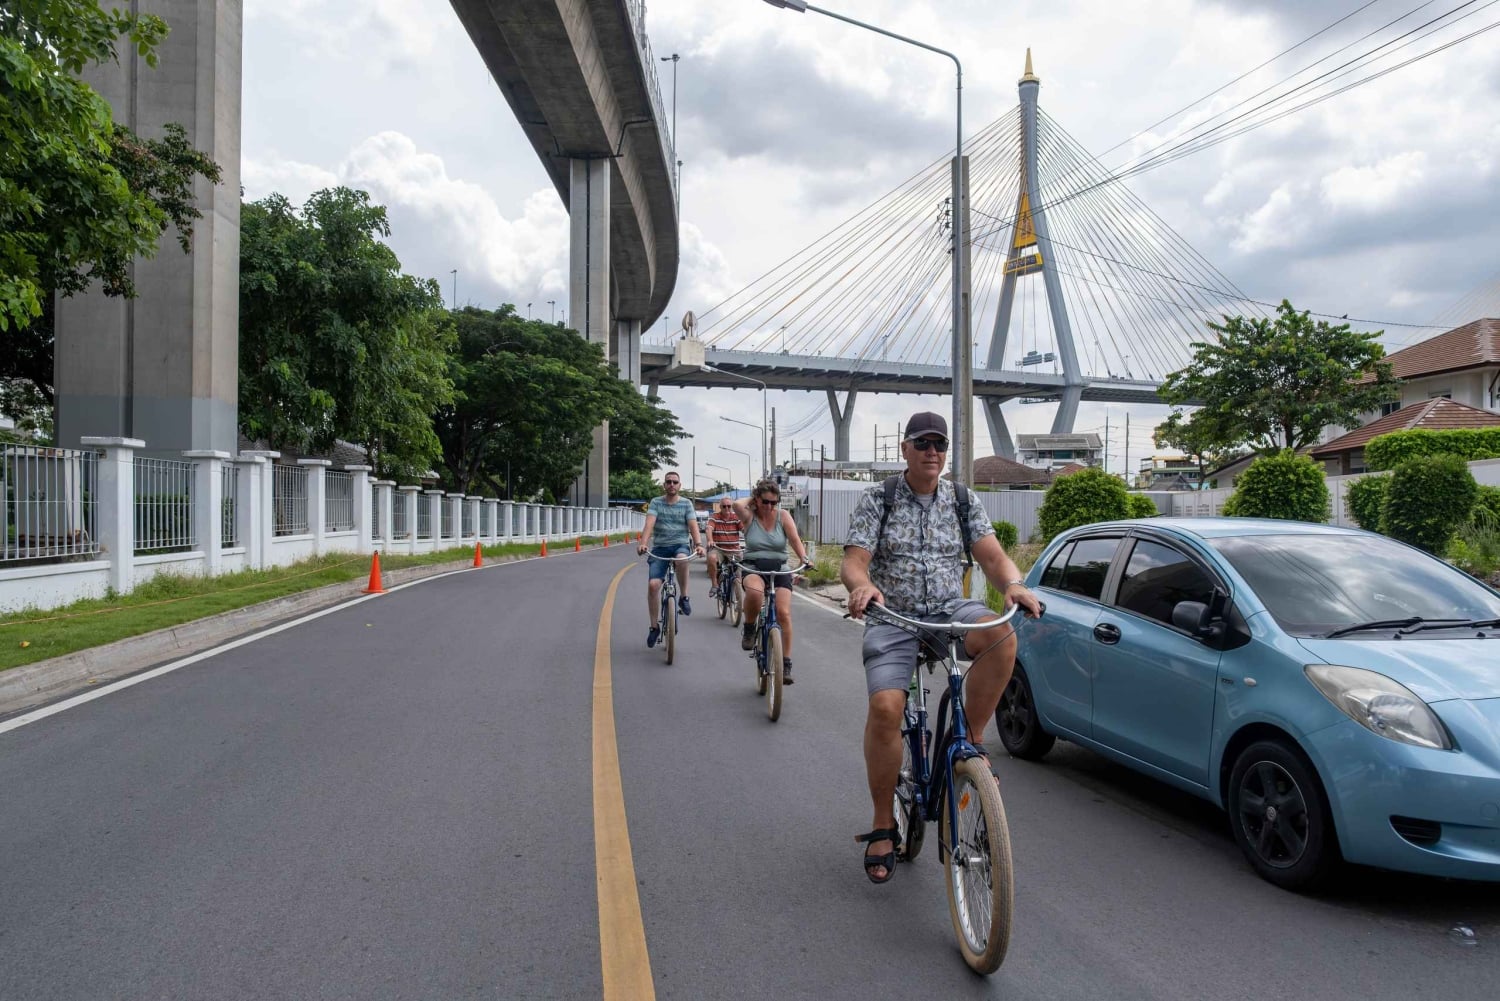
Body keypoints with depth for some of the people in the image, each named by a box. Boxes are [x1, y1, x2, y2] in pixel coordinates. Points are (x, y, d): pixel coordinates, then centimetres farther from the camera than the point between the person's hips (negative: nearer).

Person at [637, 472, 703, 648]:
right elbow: (649, 523, -11)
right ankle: (654, 627, 4)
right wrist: (643, 543, -29)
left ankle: (683, 597, -15)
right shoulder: (656, 502, 3)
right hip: (659, 547, 1)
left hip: (680, 544, -1)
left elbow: (693, 525, -7)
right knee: (653, 585, -13)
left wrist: (698, 544, -26)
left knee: (682, 559, -38)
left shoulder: (686, 503, 4)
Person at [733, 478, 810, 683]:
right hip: (753, 567, -1)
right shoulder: (750, 516, 0)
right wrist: (750, 499, -2)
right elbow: (737, 504, -22)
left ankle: (786, 663, -4)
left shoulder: (783, 516, 3)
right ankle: (749, 629, -8)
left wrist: (804, 558, -23)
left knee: (783, 612, -15)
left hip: (779, 568, 1)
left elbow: (795, 540, -6)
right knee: (754, 591, -37)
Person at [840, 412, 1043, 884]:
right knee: (885, 707, -23)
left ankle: (971, 740, -12)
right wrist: (862, 585, -33)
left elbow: (992, 555, -1)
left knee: (1002, 636, -32)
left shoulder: (964, 501, 8)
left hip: (951, 610, 2)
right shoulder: (877, 501, 1)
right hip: (893, 617, -2)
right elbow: (853, 562, -8)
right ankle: (883, 826, -4)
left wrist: (1013, 584, -25)